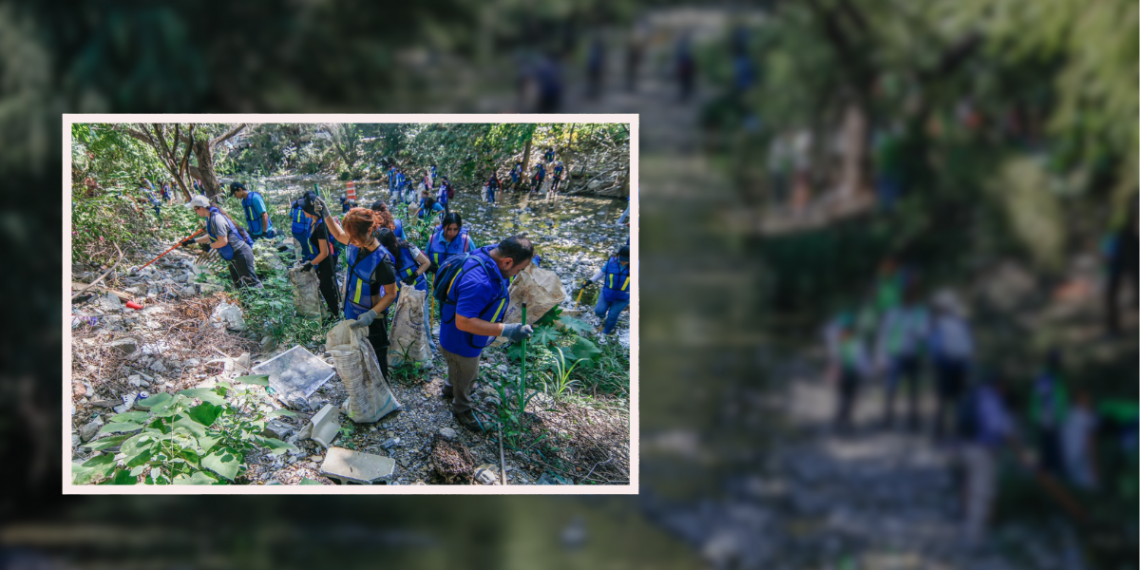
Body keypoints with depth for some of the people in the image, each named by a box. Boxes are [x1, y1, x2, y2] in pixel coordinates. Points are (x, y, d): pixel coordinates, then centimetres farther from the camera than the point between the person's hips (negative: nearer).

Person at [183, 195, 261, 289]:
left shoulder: (216, 219, -23)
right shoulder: (211, 217, 9)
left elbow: (223, 241, -26)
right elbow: (212, 237, 23)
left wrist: (209, 246, -10)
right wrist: (193, 240, 23)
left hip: (240, 254, -11)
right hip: (233, 256, 11)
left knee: (251, 281, -9)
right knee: (238, 284, 18)